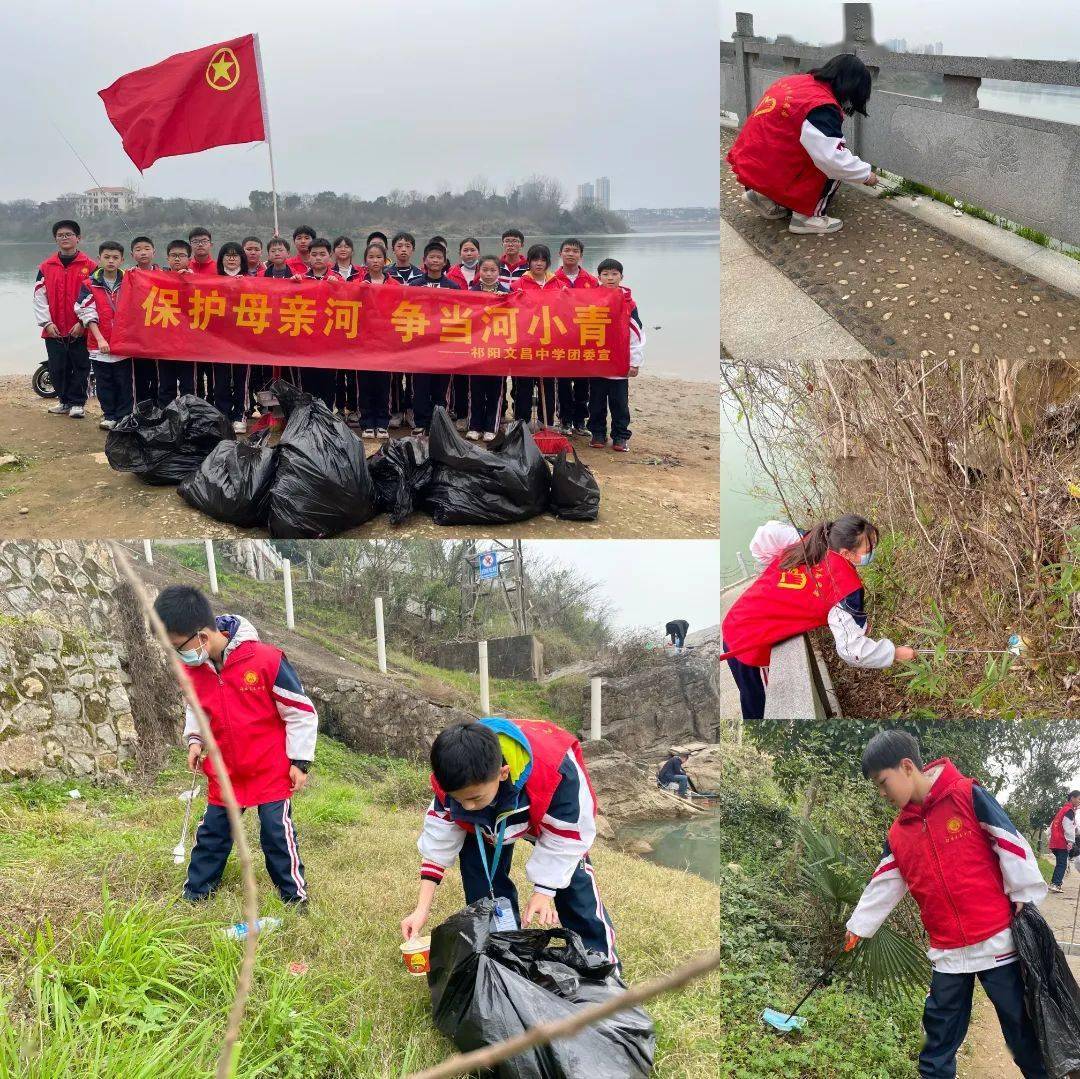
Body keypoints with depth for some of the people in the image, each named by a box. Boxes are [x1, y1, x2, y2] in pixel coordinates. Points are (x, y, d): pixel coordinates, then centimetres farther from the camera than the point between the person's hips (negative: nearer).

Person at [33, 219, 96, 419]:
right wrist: (47, 322, -3)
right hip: (54, 330, 3)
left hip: (80, 330, -3)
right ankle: (64, 400, 21)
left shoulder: (89, 266, -2)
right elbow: (39, 297, 7)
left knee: (80, 366, 1)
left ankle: (77, 403, 11)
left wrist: (83, 322, -12)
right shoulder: (46, 267, 8)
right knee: (57, 368, 8)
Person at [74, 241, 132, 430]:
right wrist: (100, 339, -13)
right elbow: (88, 314, -5)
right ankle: (109, 416, 18)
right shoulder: (90, 285, 1)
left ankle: (124, 416, 12)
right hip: (99, 344, 0)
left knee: (125, 382, 3)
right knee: (104, 383, 7)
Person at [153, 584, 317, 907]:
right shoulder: (192, 668, -7)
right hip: (224, 774, 5)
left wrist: (300, 761, -11)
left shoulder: (266, 660, -25)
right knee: (211, 835, 15)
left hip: (271, 772, -5)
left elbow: (301, 712, -15)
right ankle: (194, 894, 31)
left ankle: (296, 899, 18)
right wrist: (194, 738, -3)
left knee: (277, 834, 2)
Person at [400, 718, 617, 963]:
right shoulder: (451, 781, -36)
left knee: (575, 886, -1)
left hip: (553, 815, -2)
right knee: (481, 887, -9)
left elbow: (565, 837, -30)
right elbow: (439, 837, -21)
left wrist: (543, 892, -24)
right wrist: (422, 909, -22)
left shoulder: (555, 772, -48)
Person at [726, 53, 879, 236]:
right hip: (768, 173, -8)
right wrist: (866, 174, -7)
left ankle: (766, 198, 15)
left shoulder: (793, 81, 6)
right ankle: (807, 217, -1)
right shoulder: (820, 107, -19)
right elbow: (834, 159, -24)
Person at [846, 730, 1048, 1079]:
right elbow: (884, 886, 14)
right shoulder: (898, 833, 8)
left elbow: (1011, 843, -8)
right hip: (947, 952, 5)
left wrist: (1025, 898, -7)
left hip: (997, 939, -5)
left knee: (1021, 1024, 7)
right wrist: (858, 927, 16)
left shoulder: (967, 795, -10)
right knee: (939, 1034, 11)